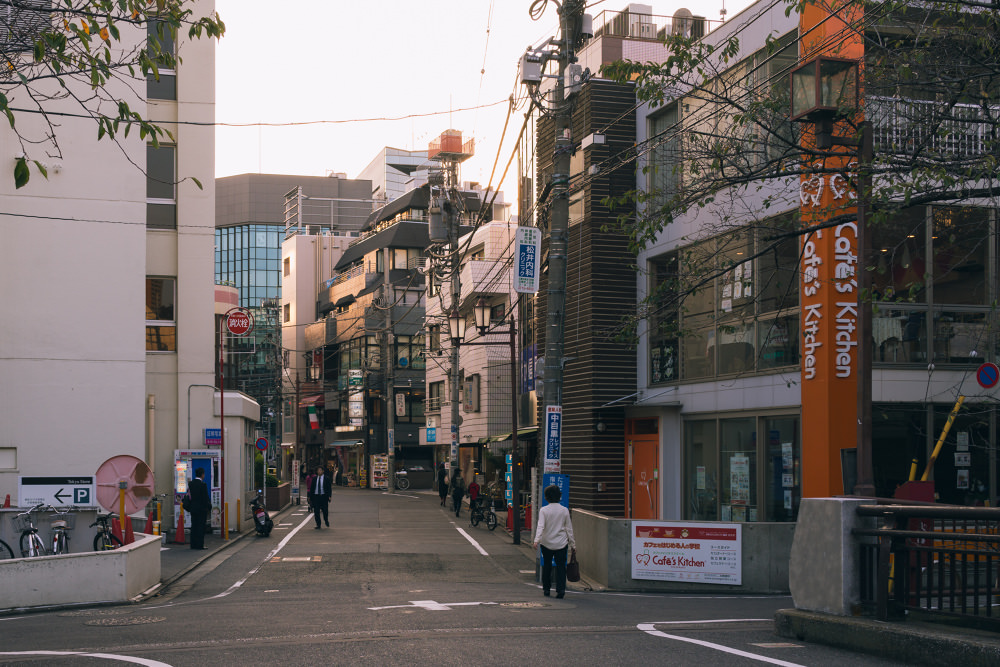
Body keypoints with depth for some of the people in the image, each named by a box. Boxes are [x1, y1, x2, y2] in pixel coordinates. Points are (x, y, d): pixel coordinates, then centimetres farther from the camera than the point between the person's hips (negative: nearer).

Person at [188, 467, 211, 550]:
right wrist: (209, 506, -1)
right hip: (202, 508, -6)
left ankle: (193, 544, 12)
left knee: (194, 526, 10)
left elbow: (189, 495, 11)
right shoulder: (203, 484, -15)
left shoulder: (191, 483, 5)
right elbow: (205, 498, -14)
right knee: (201, 526, -2)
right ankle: (200, 544, -2)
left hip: (193, 508, 6)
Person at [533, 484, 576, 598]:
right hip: (561, 543, 0)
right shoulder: (564, 510, -2)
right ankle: (561, 589, -10)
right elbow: (569, 528, 3)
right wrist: (572, 543, 10)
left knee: (547, 565, 14)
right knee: (561, 566, 1)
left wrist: (537, 540, -24)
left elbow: (540, 526, -18)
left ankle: (546, 589, 22)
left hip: (546, 543, 0)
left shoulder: (544, 510, -7)